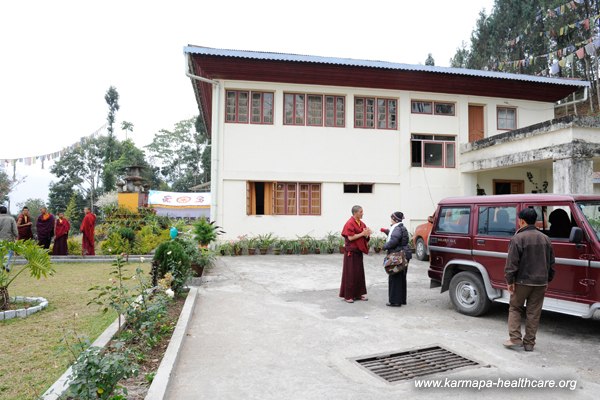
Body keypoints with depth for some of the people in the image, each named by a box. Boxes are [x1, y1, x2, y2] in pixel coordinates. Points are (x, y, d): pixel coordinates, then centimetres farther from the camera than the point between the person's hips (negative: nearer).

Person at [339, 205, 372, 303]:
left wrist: (367, 234, -7)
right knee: (350, 273, -2)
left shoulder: (362, 224, 10)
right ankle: (347, 295, 7)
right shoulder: (350, 223, -13)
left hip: (359, 251, 8)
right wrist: (362, 234, -17)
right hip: (351, 252, -8)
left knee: (359, 272, 11)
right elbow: (350, 237, -20)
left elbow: (365, 236, 15)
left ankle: (358, 294, 20)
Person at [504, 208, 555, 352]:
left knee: (515, 308, 11)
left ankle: (515, 338, 5)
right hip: (541, 282, 5)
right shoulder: (545, 239, 8)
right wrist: (547, 279, 21)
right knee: (534, 313, 10)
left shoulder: (518, 238, -13)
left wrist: (509, 281, -10)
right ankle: (529, 343, 15)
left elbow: (512, 263, -16)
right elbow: (551, 262, 14)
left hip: (522, 281, -5)